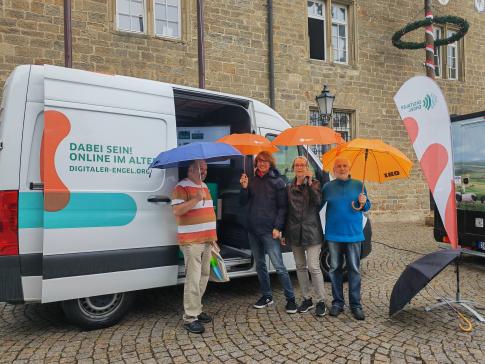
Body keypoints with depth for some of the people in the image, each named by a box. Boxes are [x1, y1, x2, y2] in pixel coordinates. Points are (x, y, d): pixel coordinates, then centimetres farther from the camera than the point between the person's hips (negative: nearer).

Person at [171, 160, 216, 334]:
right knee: (193, 279, -8)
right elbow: (176, 210, -22)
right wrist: (196, 199, -27)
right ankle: (190, 318, 1)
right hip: (191, 241, -8)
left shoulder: (204, 186, 17)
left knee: (204, 277, 14)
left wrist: (212, 235, 21)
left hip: (207, 240, 9)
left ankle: (196, 309, 26)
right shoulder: (181, 187, -9)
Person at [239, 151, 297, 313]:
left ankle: (290, 298, 6)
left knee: (279, 266, -5)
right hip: (253, 230, 5)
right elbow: (243, 202, 8)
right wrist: (244, 187, -8)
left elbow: (282, 207, -5)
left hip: (269, 231, -5)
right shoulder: (252, 181, 9)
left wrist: (277, 227, -13)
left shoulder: (278, 182, -3)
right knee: (260, 264, 14)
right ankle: (266, 296, 26)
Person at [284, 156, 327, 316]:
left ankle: (321, 301, 6)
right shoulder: (289, 187, 10)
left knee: (313, 267, -7)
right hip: (294, 232, 4)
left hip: (311, 230, -4)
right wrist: (284, 232, 10)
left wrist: (309, 182, -22)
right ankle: (307, 299, 24)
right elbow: (286, 211, 12)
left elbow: (318, 201, -18)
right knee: (300, 266, 11)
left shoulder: (315, 184, 1)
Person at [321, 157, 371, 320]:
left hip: (353, 234, 0)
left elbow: (367, 207, 8)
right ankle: (337, 302, 20)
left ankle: (355, 304, 14)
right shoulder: (328, 187, 3)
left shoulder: (358, 185, 4)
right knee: (335, 269, 8)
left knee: (354, 269, 3)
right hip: (333, 235, 1)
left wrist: (363, 202, -12)